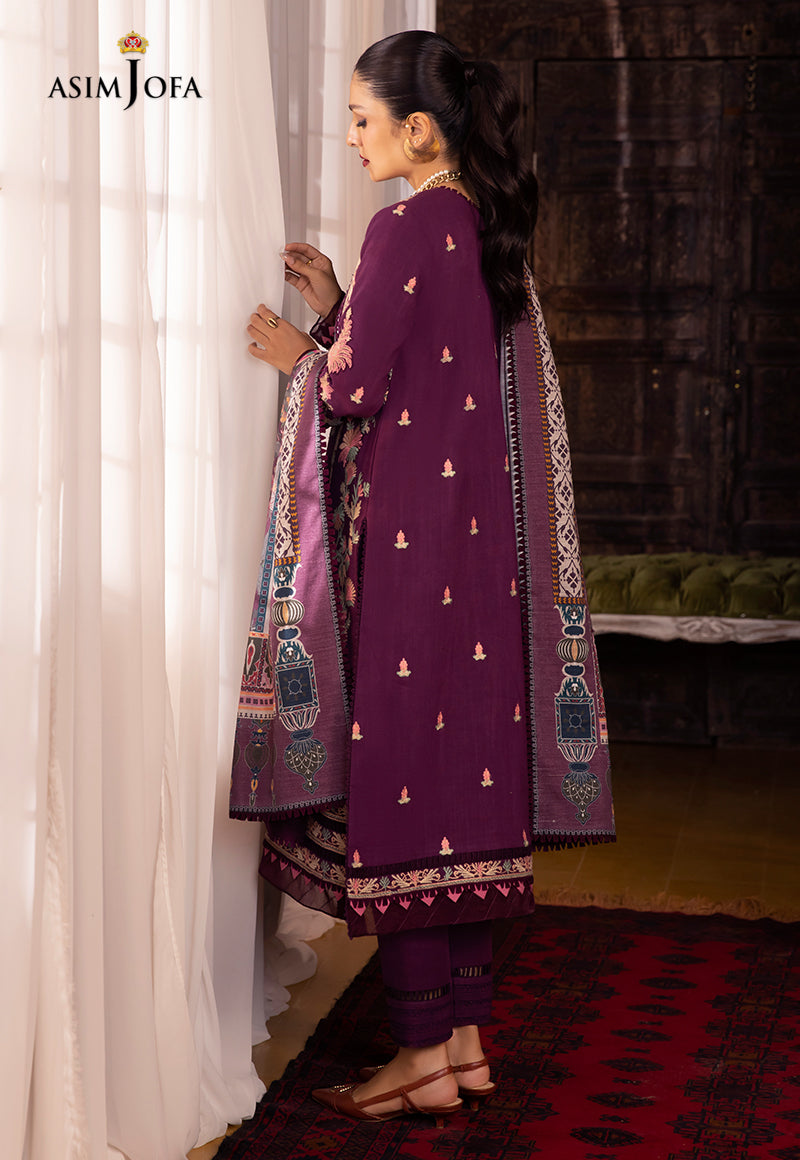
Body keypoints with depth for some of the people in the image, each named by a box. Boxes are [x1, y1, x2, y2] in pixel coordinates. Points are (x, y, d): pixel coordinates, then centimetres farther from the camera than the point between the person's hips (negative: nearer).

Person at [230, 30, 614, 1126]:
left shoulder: (405, 229, -13)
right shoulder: (494, 232, 13)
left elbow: (361, 390, -14)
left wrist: (302, 352, 5)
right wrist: (341, 309, 13)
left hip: (406, 541, -9)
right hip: (489, 542, 9)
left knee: (397, 773, -2)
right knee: (469, 772, 11)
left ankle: (423, 1056, 4)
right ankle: (466, 1032, 19)